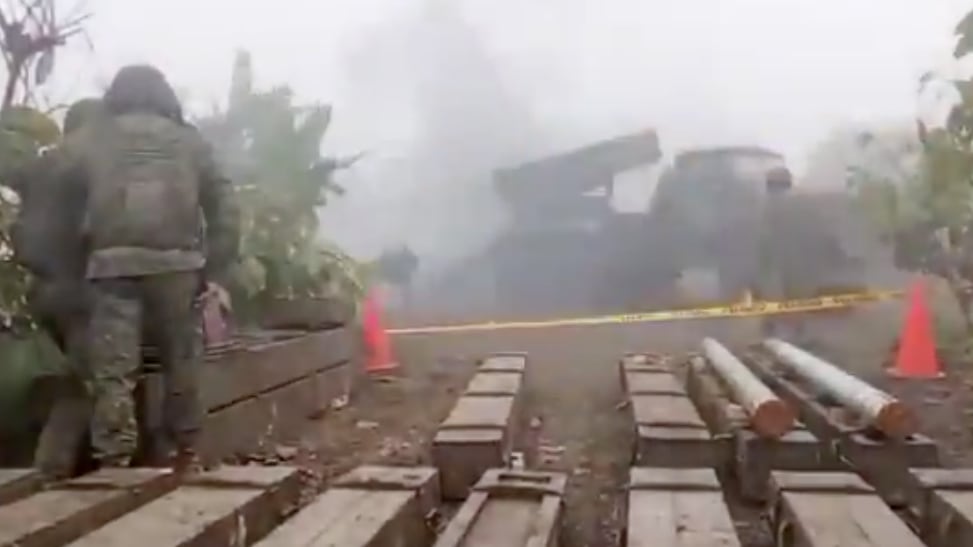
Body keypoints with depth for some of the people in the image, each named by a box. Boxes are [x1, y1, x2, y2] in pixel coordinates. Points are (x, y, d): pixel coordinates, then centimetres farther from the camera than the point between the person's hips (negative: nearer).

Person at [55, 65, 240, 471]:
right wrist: (211, 267, 10)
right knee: (181, 359, 12)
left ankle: (113, 460, -1)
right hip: (177, 264, 1)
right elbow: (224, 208, 9)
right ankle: (185, 449, 21)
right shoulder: (190, 141, 14)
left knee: (113, 366, 1)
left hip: (113, 265, -1)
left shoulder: (88, 140, 12)